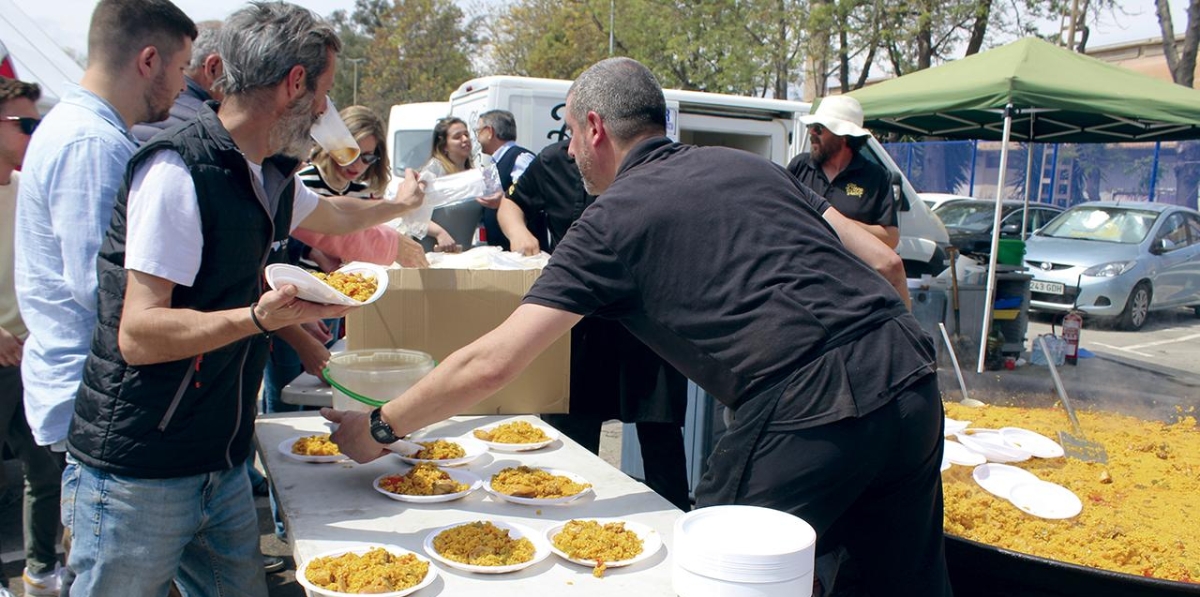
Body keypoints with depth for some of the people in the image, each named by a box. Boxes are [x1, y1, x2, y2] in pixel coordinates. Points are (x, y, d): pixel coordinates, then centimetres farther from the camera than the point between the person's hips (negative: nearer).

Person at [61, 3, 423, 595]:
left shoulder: (270, 177, 8)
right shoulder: (179, 170, -18)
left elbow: (331, 215, 32)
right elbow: (139, 335, -22)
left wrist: (396, 205, 47)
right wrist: (259, 316, -35)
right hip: (137, 474, -8)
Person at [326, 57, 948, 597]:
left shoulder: (612, 220, 2)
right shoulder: (751, 165, 20)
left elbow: (491, 363, -1)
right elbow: (884, 263, 17)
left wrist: (378, 428, 12)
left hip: (806, 413, -7)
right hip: (914, 379, 8)